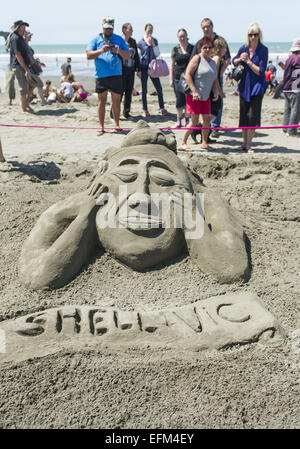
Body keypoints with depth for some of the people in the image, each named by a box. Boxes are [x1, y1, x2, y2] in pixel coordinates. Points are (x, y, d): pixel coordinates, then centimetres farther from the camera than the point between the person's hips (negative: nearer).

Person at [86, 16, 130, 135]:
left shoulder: (119, 39, 13)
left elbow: (128, 55, 8)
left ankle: (116, 124, 17)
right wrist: (101, 51, -15)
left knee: (116, 101, 5)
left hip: (116, 75, 1)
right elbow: (88, 55, 0)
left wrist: (118, 51, -11)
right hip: (101, 75, -1)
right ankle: (101, 126, 8)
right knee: (102, 102, 1)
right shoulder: (96, 39, 9)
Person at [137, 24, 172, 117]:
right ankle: (145, 110, 10)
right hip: (144, 67, -3)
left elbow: (157, 54, 2)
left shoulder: (155, 41, 9)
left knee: (159, 88, 0)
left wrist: (152, 43, -10)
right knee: (144, 90, 2)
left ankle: (162, 109, 7)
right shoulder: (141, 42, 0)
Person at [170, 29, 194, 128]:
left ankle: (187, 120, 13)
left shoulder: (192, 48, 4)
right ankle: (179, 120, 13)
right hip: (178, 77, 1)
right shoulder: (175, 49, 6)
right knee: (179, 100, 1)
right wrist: (171, 79, 2)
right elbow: (172, 65, 8)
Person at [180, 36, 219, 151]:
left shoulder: (213, 62, 15)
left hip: (206, 96, 7)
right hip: (194, 95, -7)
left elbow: (215, 80, 21)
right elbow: (187, 75, -15)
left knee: (207, 119, 7)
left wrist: (216, 92, 3)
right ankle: (183, 143, 6)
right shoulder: (197, 58, -7)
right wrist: (195, 92, -21)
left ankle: (204, 143, 19)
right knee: (195, 121, -7)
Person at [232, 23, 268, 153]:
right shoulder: (244, 48, 3)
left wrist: (248, 61, -18)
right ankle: (244, 143, 20)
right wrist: (240, 59, -4)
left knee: (253, 116, -8)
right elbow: (233, 62, 18)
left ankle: (249, 145, 2)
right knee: (243, 116, 8)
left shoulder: (263, 50, -9)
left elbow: (261, 71, -13)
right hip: (244, 86, 4)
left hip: (257, 87, -4)